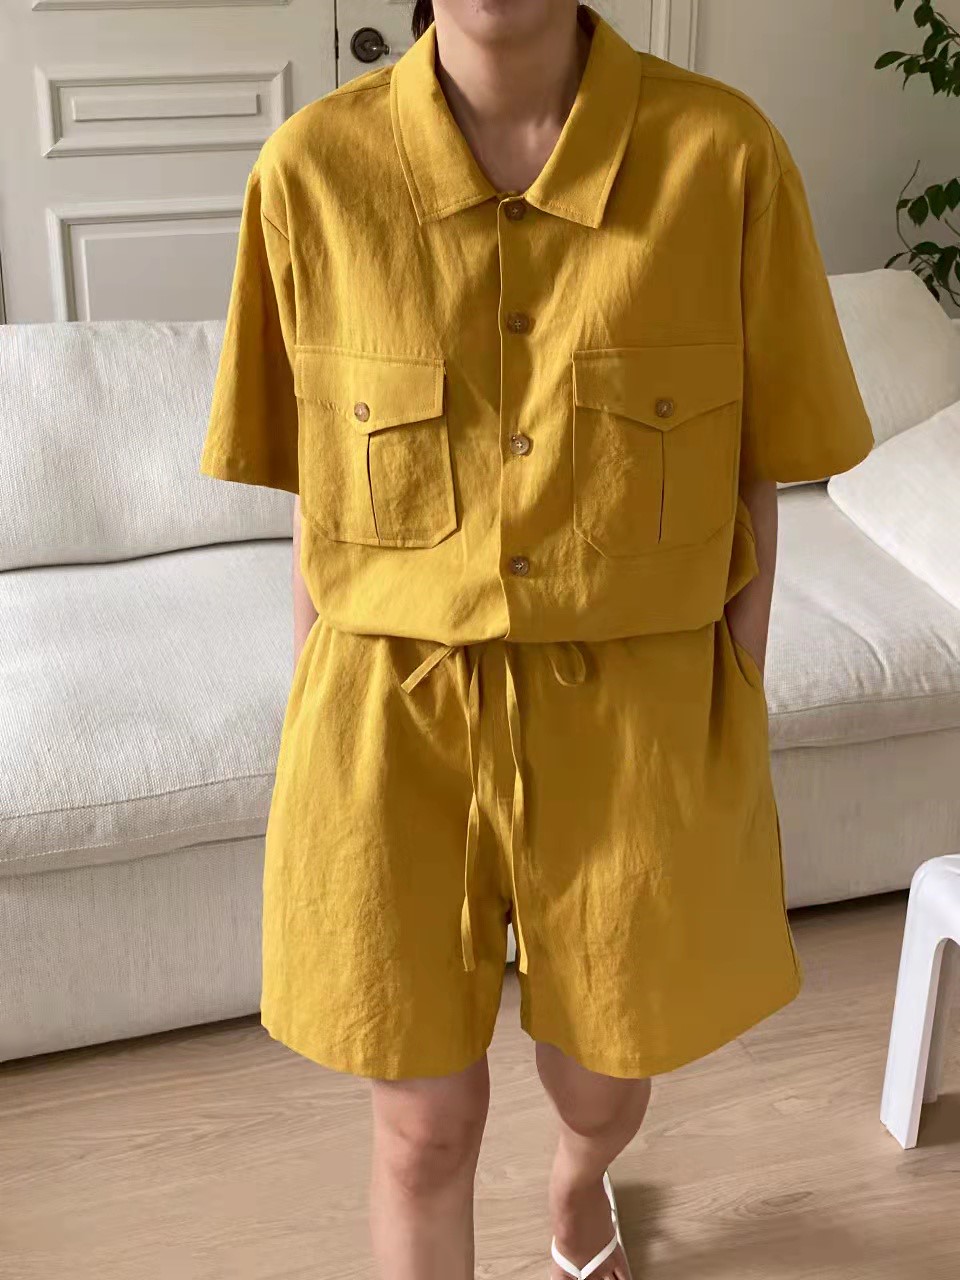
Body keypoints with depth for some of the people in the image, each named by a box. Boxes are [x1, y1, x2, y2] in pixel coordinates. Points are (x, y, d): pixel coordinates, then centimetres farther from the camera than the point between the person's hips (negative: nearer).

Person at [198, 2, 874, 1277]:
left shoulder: (724, 155, -10)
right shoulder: (312, 170, -7)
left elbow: (751, 488, -2)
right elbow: (315, 503, 1)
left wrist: (738, 742, 1)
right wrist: (314, 738, 6)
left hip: (637, 722, 1)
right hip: (394, 723, 0)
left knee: (607, 1083, 21)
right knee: (425, 1119, 13)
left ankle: (579, 1174, 60)